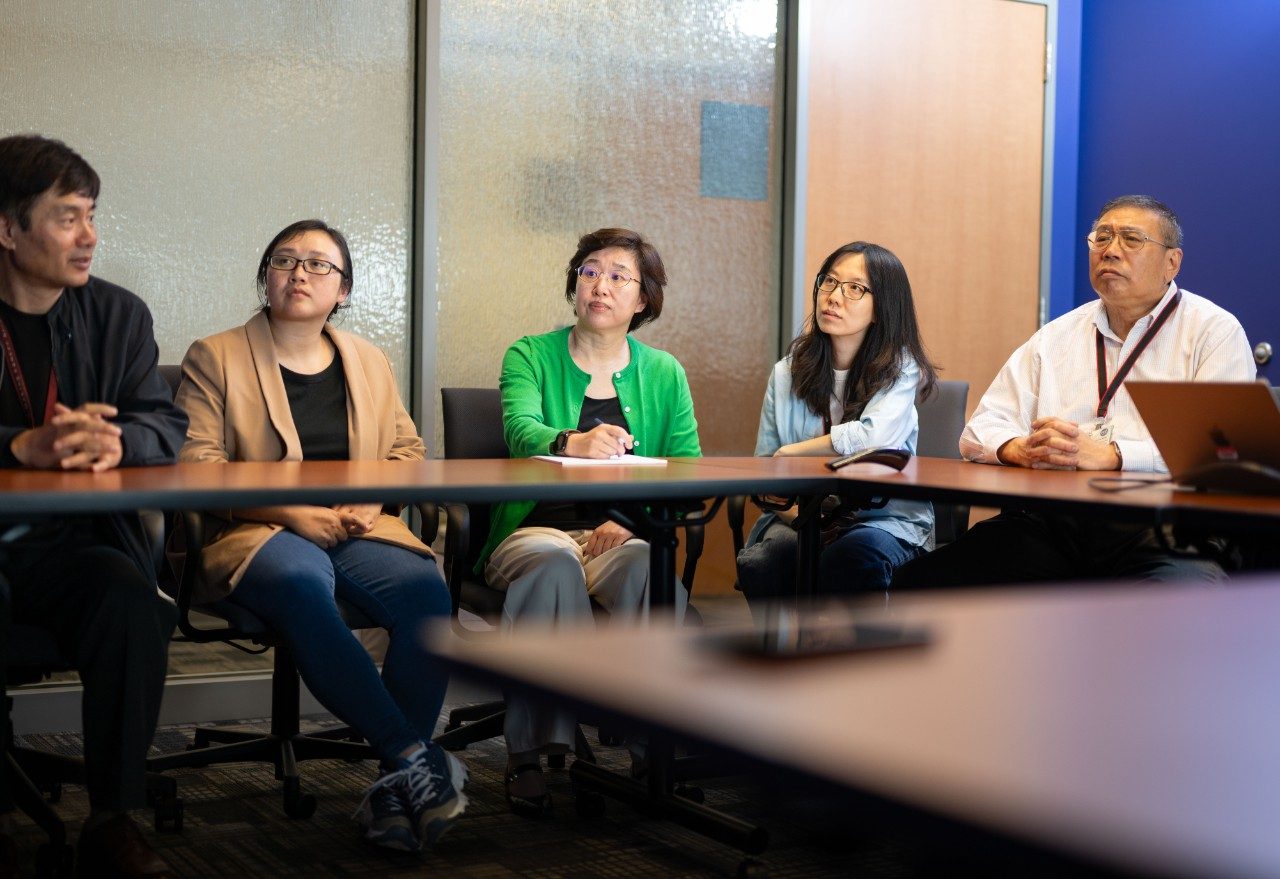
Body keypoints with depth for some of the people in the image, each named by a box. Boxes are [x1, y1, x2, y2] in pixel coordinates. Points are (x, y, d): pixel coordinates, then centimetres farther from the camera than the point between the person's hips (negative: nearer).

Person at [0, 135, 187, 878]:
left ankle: (115, 819, -14)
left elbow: (167, 425, 4)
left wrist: (117, 441, -20)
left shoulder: (118, 315, 11)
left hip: (76, 538, 2)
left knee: (131, 599, -29)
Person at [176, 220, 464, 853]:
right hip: (261, 534, -3)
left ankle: (396, 785, -27)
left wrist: (372, 502, -2)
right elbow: (196, 463, -3)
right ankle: (416, 756, -39)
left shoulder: (369, 362, 21)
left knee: (427, 592, -30)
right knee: (304, 589, -39)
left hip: (357, 532, 4)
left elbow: (407, 448, 22)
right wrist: (293, 513, -14)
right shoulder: (214, 358, 8)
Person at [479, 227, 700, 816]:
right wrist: (572, 442, -40)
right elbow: (521, 429, -16)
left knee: (651, 564, -33)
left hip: (621, 536, 2)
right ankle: (532, 754, -31)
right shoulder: (530, 356, 7)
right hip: (537, 531, -1)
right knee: (553, 564, -36)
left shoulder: (664, 374, 14)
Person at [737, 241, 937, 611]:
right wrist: (793, 512, -14)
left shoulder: (900, 368, 1)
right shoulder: (786, 373, 11)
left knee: (855, 556, -38)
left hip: (884, 518, -2)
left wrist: (792, 451, -8)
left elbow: (874, 437, -20)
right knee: (760, 561, -33)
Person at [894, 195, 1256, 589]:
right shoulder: (1057, 336, 23)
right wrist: (1021, 450, -7)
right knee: (918, 581, -19)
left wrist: (1109, 455, -17)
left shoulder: (1216, 331, 9)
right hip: (1047, 523, 4)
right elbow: (981, 429, 17)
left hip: (1158, 530, -3)